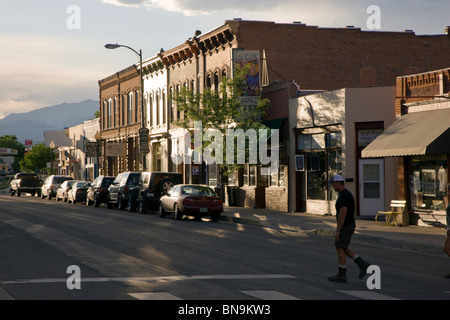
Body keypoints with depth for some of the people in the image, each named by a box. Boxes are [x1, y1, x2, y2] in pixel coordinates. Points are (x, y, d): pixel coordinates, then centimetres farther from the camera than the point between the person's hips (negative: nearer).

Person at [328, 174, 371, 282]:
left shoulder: (343, 196, -20)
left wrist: (338, 231, -22)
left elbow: (342, 214, -25)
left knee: (340, 249, -2)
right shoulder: (347, 194, 13)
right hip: (348, 225, 10)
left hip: (345, 227, -10)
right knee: (343, 249, 15)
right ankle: (362, 265, 9)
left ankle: (341, 275, 4)